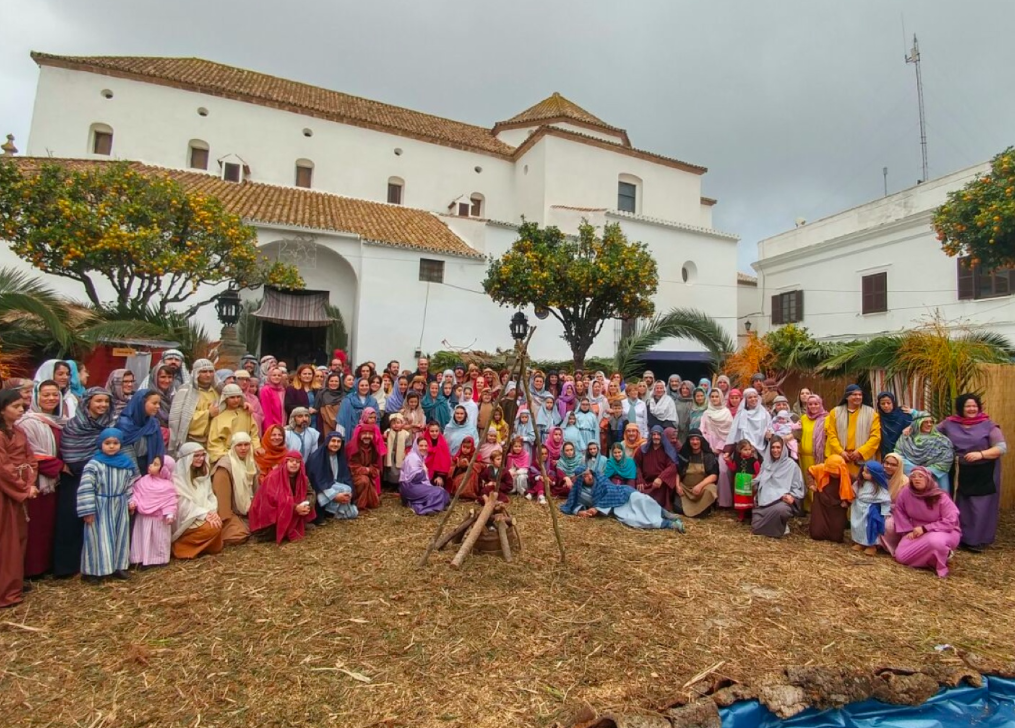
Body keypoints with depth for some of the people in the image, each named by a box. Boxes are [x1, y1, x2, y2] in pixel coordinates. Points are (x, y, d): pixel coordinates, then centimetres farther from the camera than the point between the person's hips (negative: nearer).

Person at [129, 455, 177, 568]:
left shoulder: (168, 486, -12)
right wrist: (133, 501, -15)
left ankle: (160, 559, 23)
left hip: (159, 518, -4)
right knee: (142, 538, 13)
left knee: (160, 539, 9)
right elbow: (136, 492, 3)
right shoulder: (143, 480, 0)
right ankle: (143, 559, 25)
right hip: (143, 516, 4)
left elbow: (170, 502, -12)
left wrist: (169, 514, -20)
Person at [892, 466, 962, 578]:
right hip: (917, 532, 4)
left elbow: (951, 521, -19)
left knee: (935, 541, -42)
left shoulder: (941, 497, -18)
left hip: (944, 532, -4)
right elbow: (899, 511, 3)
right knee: (900, 556, -14)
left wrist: (925, 528, -25)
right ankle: (932, 556, 11)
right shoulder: (906, 492, -11)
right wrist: (908, 530, -8)